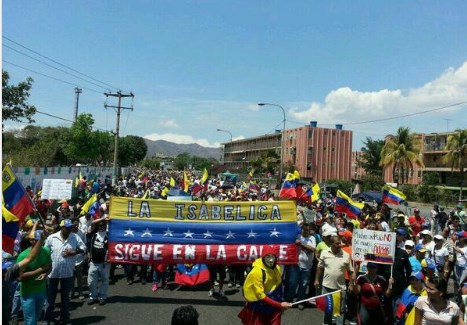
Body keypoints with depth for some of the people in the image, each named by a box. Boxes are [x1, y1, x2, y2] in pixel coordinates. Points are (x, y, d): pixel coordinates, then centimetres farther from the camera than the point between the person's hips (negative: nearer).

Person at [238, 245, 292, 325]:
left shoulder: (277, 268, -4)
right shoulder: (256, 271, -25)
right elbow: (260, 295, -24)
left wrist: (280, 305, 4)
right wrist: (279, 305, -25)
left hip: (274, 306, 6)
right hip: (258, 310, -6)